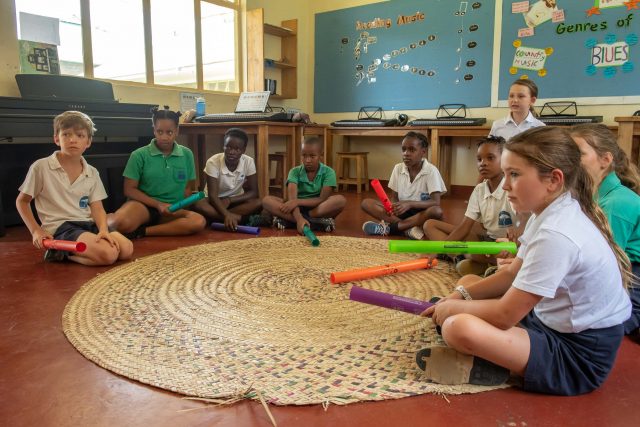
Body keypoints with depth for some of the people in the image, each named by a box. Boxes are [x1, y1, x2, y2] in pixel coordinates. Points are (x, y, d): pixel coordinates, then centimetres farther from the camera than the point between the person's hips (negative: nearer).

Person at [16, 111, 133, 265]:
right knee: (108, 254, -29)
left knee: (126, 249, -20)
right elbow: (21, 201, 8)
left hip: (88, 224, 6)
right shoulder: (41, 167, -3)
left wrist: (103, 229, -18)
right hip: (60, 228, -6)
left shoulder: (92, 173, 9)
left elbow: (97, 207, 3)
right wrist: (36, 230, -4)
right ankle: (59, 252, -3)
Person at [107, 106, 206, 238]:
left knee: (198, 222, -30)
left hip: (172, 210, 4)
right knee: (121, 224, -39)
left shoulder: (186, 154, 4)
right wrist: (158, 204, -14)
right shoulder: (139, 155, -4)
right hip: (144, 204, -4)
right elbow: (129, 189, -3)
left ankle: (141, 232, -23)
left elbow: (188, 188, 10)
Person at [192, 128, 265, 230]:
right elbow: (212, 195, -29)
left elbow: (254, 192, -13)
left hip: (235, 200, 2)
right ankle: (246, 220, -33)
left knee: (258, 203, -29)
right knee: (198, 205, -35)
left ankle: (216, 218, -27)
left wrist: (229, 200, -24)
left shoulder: (248, 162, -15)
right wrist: (227, 214, -47)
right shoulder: (213, 162, -22)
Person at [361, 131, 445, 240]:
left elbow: (436, 202, -22)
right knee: (366, 203, -14)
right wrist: (392, 207, -23)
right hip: (401, 211, 4)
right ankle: (409, 228, -27)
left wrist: (409, 204, -36)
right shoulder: (398, 168, -1)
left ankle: (388, 227, -28)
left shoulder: (431, 171, -13)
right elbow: (394, 197, 3)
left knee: (437, 211, -38)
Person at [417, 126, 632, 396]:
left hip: (579, 354, -10)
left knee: (459, 328, -32)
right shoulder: (551, 213, 2)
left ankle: (483, 366, -3)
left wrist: (452, 308, -8)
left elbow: (505, 315, -24)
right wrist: (459, 295, 1)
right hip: (552, 321, 10)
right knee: (468, 282, 15)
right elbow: (513, 275, 11)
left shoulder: (556, 236, -29)